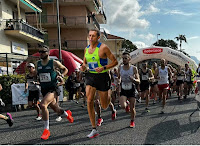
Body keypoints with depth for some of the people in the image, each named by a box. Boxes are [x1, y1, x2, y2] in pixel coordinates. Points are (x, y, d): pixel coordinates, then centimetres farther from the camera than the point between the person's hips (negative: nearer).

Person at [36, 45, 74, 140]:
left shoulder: (54, 63, -6)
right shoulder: (38, 64, 7)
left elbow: (65, 69, 8)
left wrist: (61, 76, -9)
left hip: (53, 89, -6)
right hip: (44, 89, 6)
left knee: (43, 105, -28)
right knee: (56, 110, 15)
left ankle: (46, 130, -17)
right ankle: (67, 114, 52)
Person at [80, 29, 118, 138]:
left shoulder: (103, 48, -11)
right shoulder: (86, 49, 7)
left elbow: (115, 62, -8)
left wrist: (103, 68, -22)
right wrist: (83, 68, -3)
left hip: (102, 77, -4)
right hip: (90, 76, 4)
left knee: (104, 106, 6)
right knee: (89, 101, -12)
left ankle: (109, 98, 47)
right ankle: (94, 130, -2)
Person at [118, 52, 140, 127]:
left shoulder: (134, 68, -7)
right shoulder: (120, 68, -1)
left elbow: (138, 81, -5)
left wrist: (133, 79, -27)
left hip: (132, 90, -1)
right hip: (123, 90, 1)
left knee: (132, 108, 3)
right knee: (123, 106, -20)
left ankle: (132, 121, 29)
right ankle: (126, 105, 17)